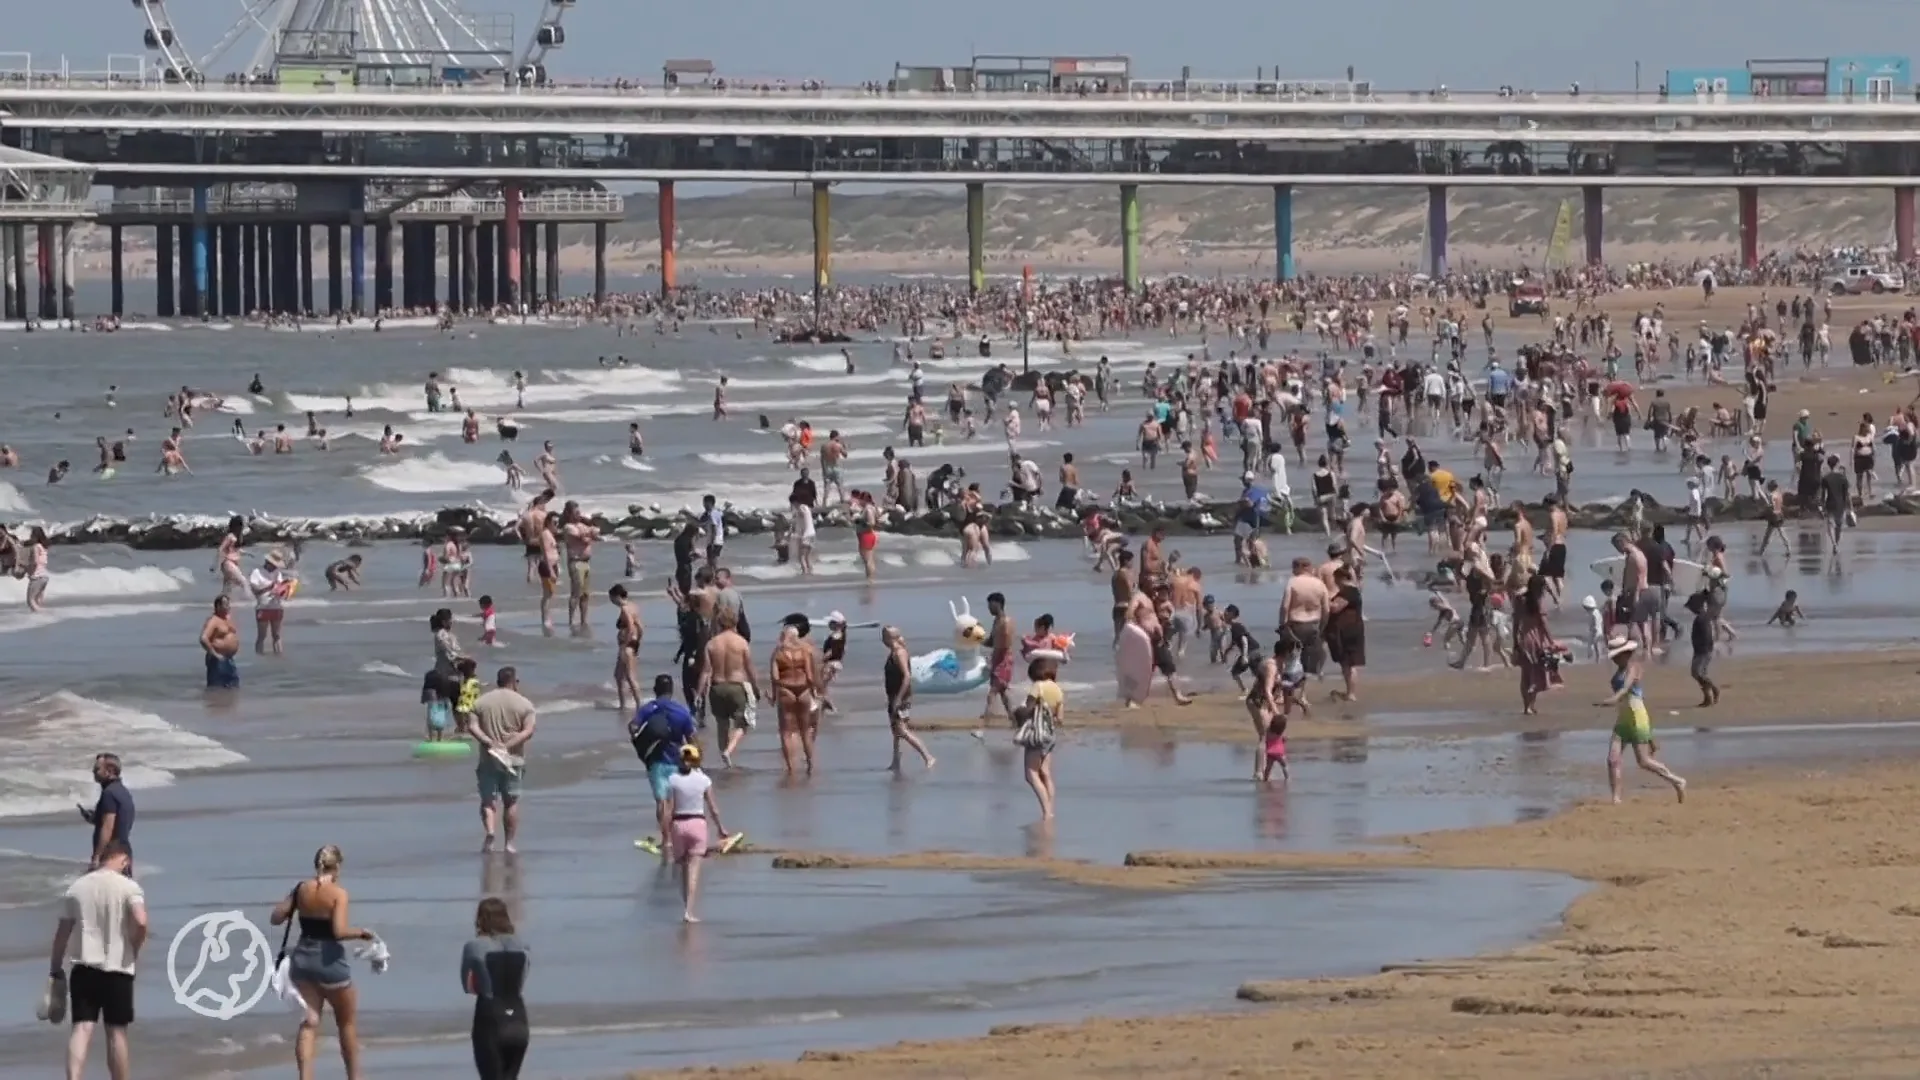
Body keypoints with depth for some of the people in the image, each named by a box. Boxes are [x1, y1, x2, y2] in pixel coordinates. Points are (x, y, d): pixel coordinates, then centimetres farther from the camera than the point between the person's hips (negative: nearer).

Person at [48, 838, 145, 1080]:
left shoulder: (77, 887, 6)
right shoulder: (128, 886, -5)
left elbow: (62, 933, 8)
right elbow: (140, 922, -20)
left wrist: (56, 972, 15)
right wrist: (134, 949, -1)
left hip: (83, 967, 2)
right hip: (117, 969, -2)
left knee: (82, 1028, -4)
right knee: (116, 1032, 8)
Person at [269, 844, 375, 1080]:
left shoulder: (302, 889, 1)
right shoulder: (338, 893, -14)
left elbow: (276, 917, 8)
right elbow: (339, 931, -23)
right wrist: (361, 933, -6)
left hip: (302, 958, 4)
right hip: (329, 960, -4)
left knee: (309, 1022, 4)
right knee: (348, 1022, 15)